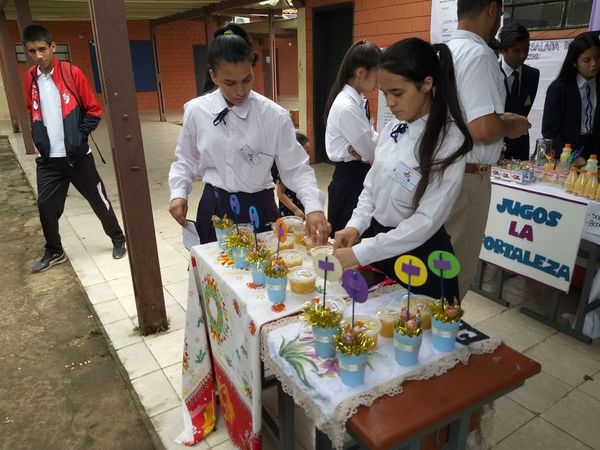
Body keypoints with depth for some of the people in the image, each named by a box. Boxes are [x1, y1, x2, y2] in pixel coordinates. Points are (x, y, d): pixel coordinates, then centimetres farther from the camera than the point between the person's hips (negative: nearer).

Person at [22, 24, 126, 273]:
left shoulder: (72, 73, -7)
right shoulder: (29, 78, 5)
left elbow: (94, 110, -2)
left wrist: (79, 136, -10)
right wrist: (38, 137, 6)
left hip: (77, 156, -4)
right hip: (48, 159, 4)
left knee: (98, 199, 5)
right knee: (46, 205, 5)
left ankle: (118, 239, 24)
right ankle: (54, 252, 24)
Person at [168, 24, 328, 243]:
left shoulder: (274, 115, -11)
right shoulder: (196, 111, -4)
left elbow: (296, 167, -10)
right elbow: (186, 160, 9)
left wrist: (313, 207, -25)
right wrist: (178, 193, -6)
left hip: (258, 209, -1)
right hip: (214, 210, 2)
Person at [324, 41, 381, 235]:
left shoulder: (357, 101, 7)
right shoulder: (346, 107, -21)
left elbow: (370, 140, 9)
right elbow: (372, 152, -18)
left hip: (359, 175, 9)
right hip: (349, 179, -9)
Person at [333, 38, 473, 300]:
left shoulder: (449, 140, -18)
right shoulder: (392, 129, 1)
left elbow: (427, 220, -23)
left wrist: (360, 254, -25)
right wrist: (355, 227, -10)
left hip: (419, 255, -6)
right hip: (380, 241, 6)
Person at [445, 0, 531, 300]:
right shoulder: (478, 54, -16)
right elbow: (482, 128, -26)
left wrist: (499, 119, 20)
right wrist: (510, 126, -6)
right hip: (466, 176, -9)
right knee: (457, 270, 4)